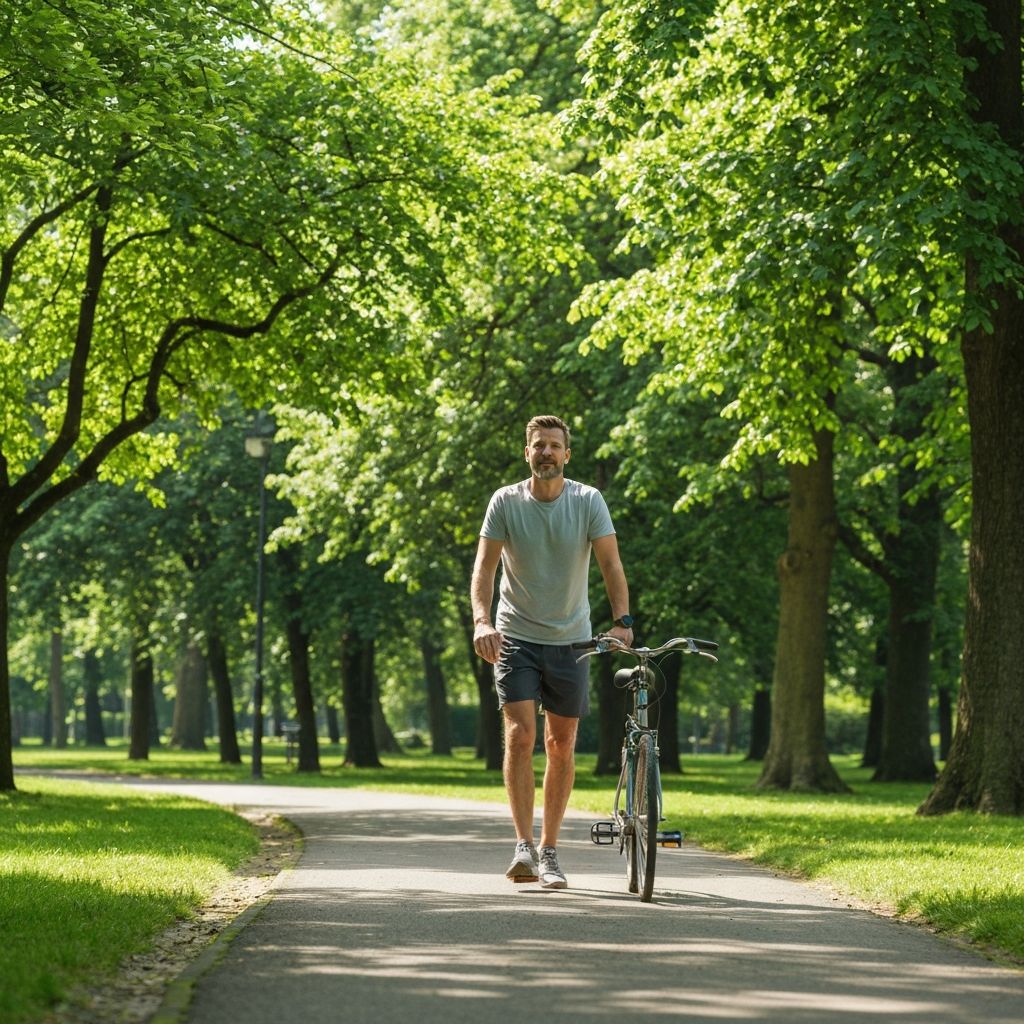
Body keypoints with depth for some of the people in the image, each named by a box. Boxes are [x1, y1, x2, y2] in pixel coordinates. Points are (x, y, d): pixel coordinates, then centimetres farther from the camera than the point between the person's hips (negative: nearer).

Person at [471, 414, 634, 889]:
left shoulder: (587, 501, -6)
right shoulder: (505, 502, -6)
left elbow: (611, 564, -11)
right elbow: (484, 566, -10)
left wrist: (621, 620, -25)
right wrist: (482, 621, -26)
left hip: (570, 640, 1)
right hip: (516, 637, -1)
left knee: (561, 745, 5)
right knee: (520, 735, -14)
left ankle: (549, 851, 14)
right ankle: (523, 845, -14)